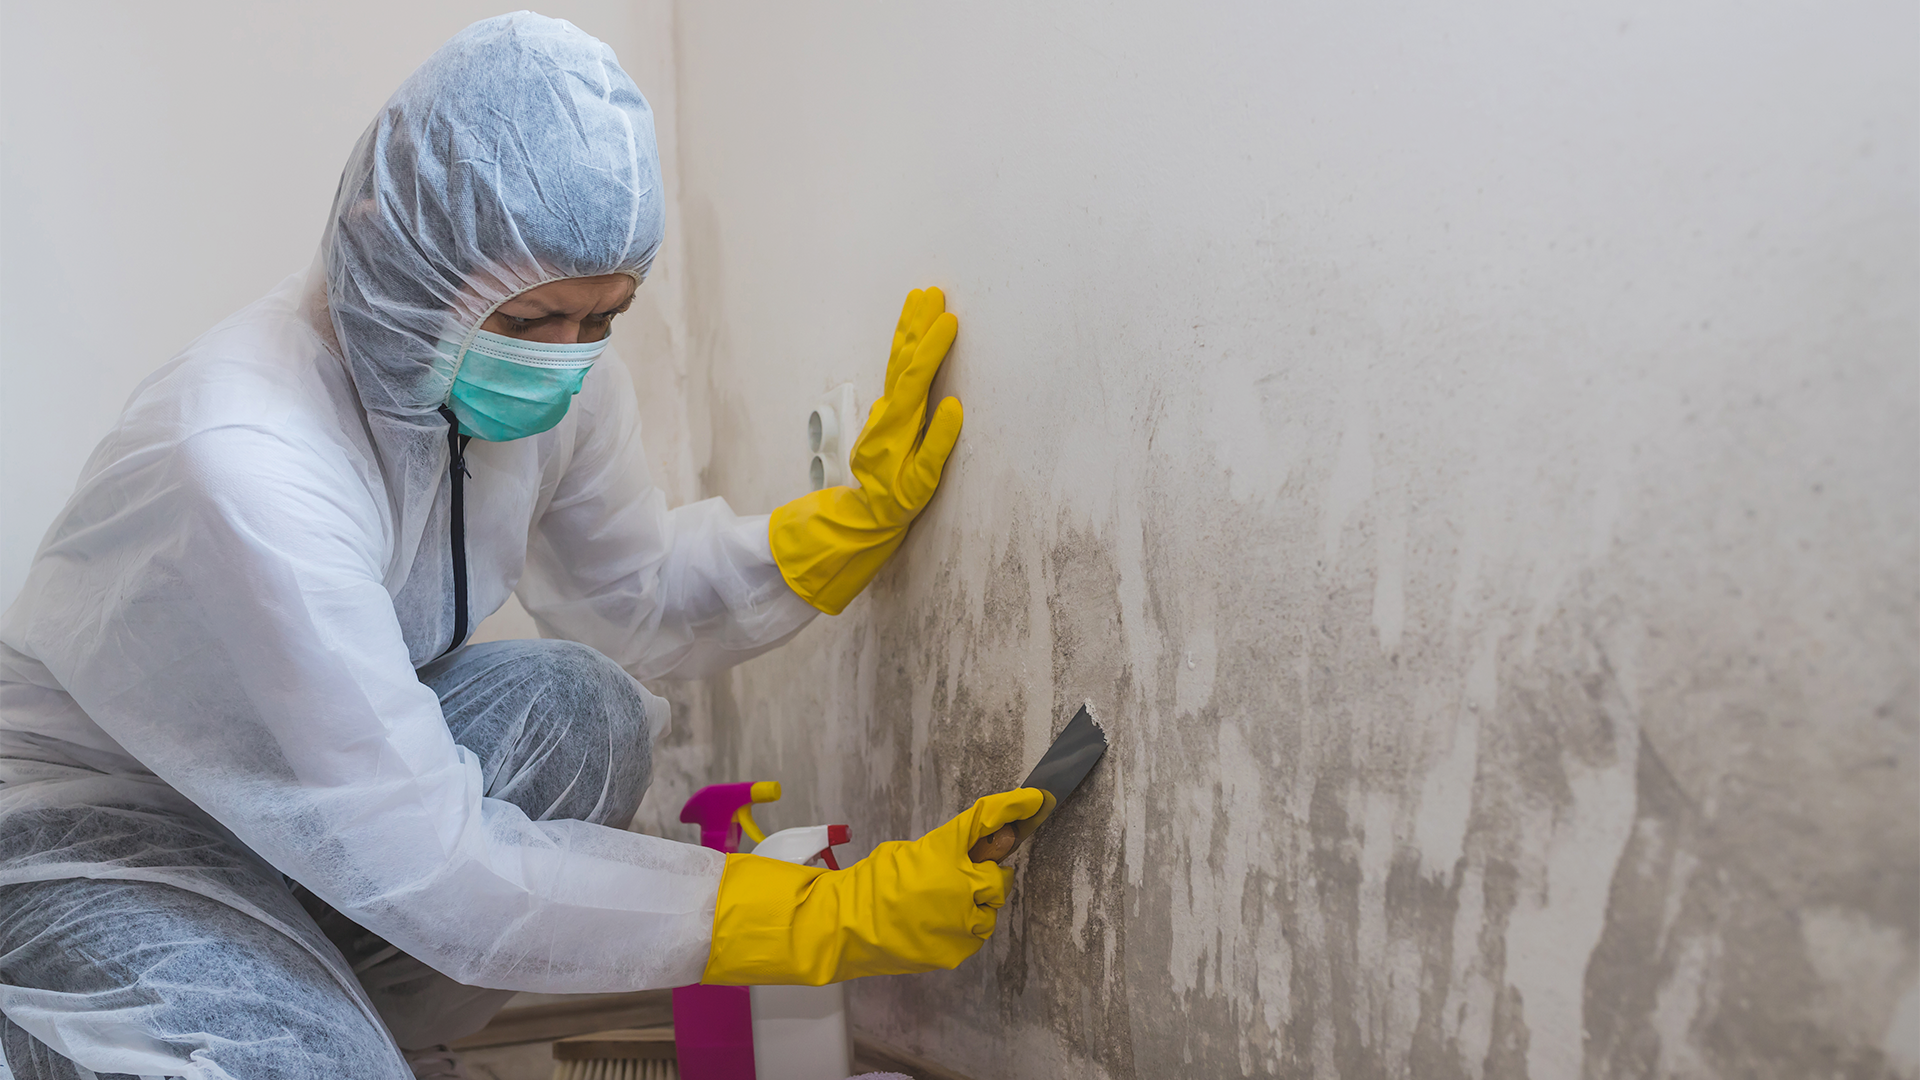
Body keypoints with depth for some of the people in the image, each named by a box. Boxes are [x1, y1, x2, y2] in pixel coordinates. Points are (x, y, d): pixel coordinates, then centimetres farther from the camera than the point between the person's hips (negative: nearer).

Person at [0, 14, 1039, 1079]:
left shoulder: (550, 377, -13)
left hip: (325, 765, 7)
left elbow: (638, 594, 3)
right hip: (92, 842, -7)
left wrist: (865, 511, -13)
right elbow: (427, 866, -34)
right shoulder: (238, 470, -36)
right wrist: (824, 917, -36)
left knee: (585, 711, -17)